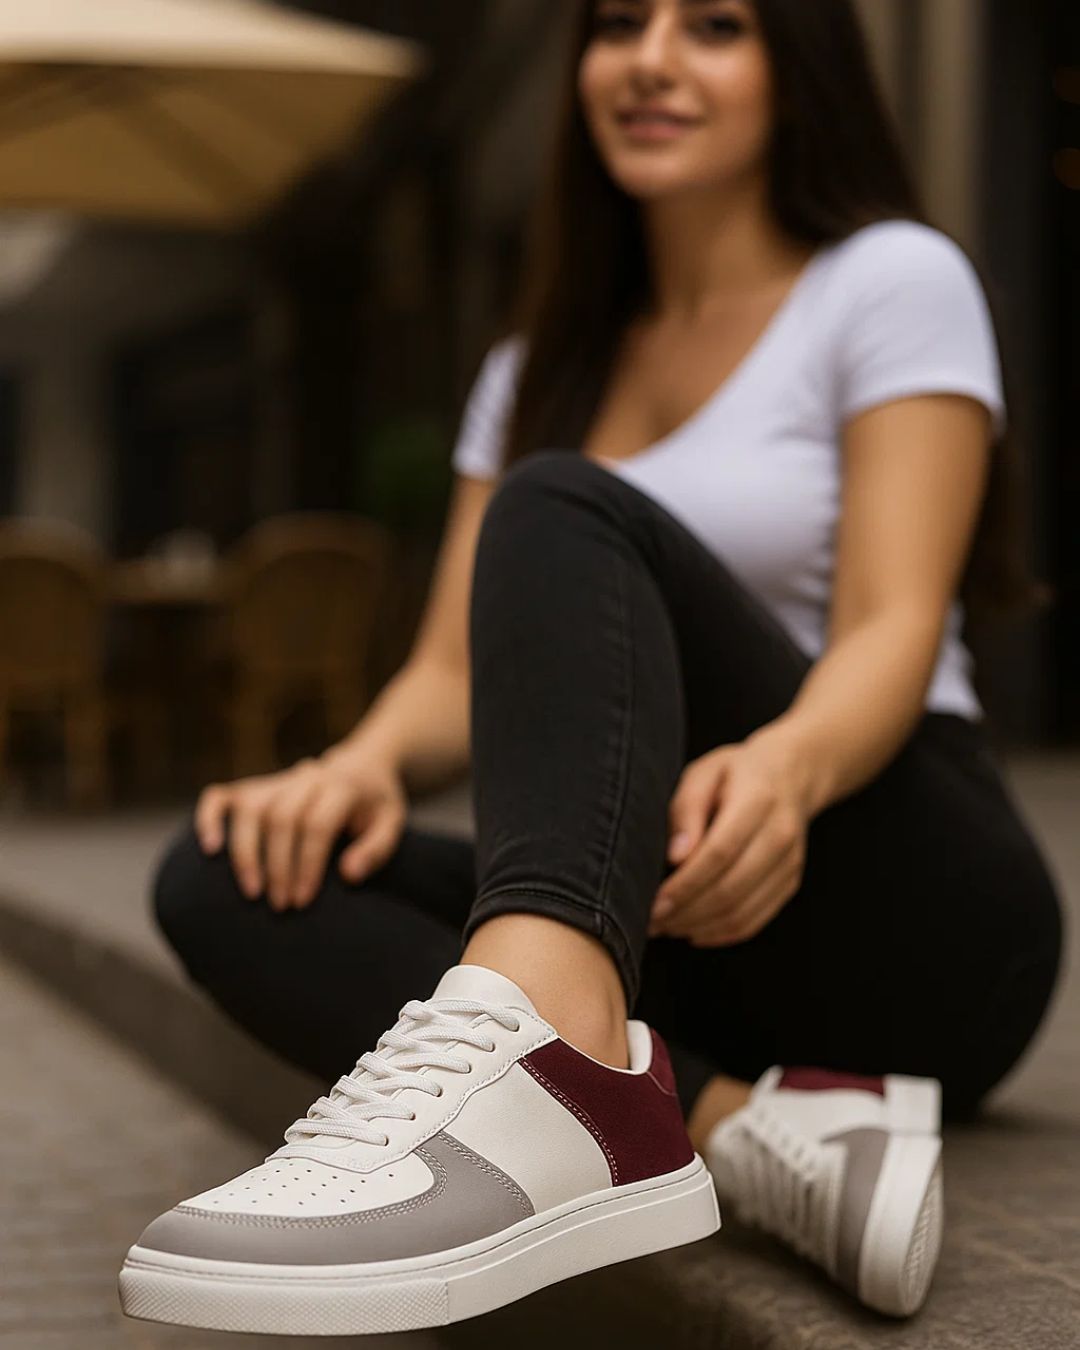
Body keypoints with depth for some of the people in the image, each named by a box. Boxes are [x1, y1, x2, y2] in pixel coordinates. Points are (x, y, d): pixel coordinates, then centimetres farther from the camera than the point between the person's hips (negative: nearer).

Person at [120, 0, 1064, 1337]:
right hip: (663, 942, 5)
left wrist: (789, 763, -35)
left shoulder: (895, 280, 3)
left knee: (561, 514, -28)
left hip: (913, 921, -5)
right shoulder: (540, 363, 19)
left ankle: (549, 1073, -58)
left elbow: (893, 627, -11)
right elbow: (457, 667, 8)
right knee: (224, 875, -19)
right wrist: (366, 761, -16)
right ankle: (748, 1129, -35)